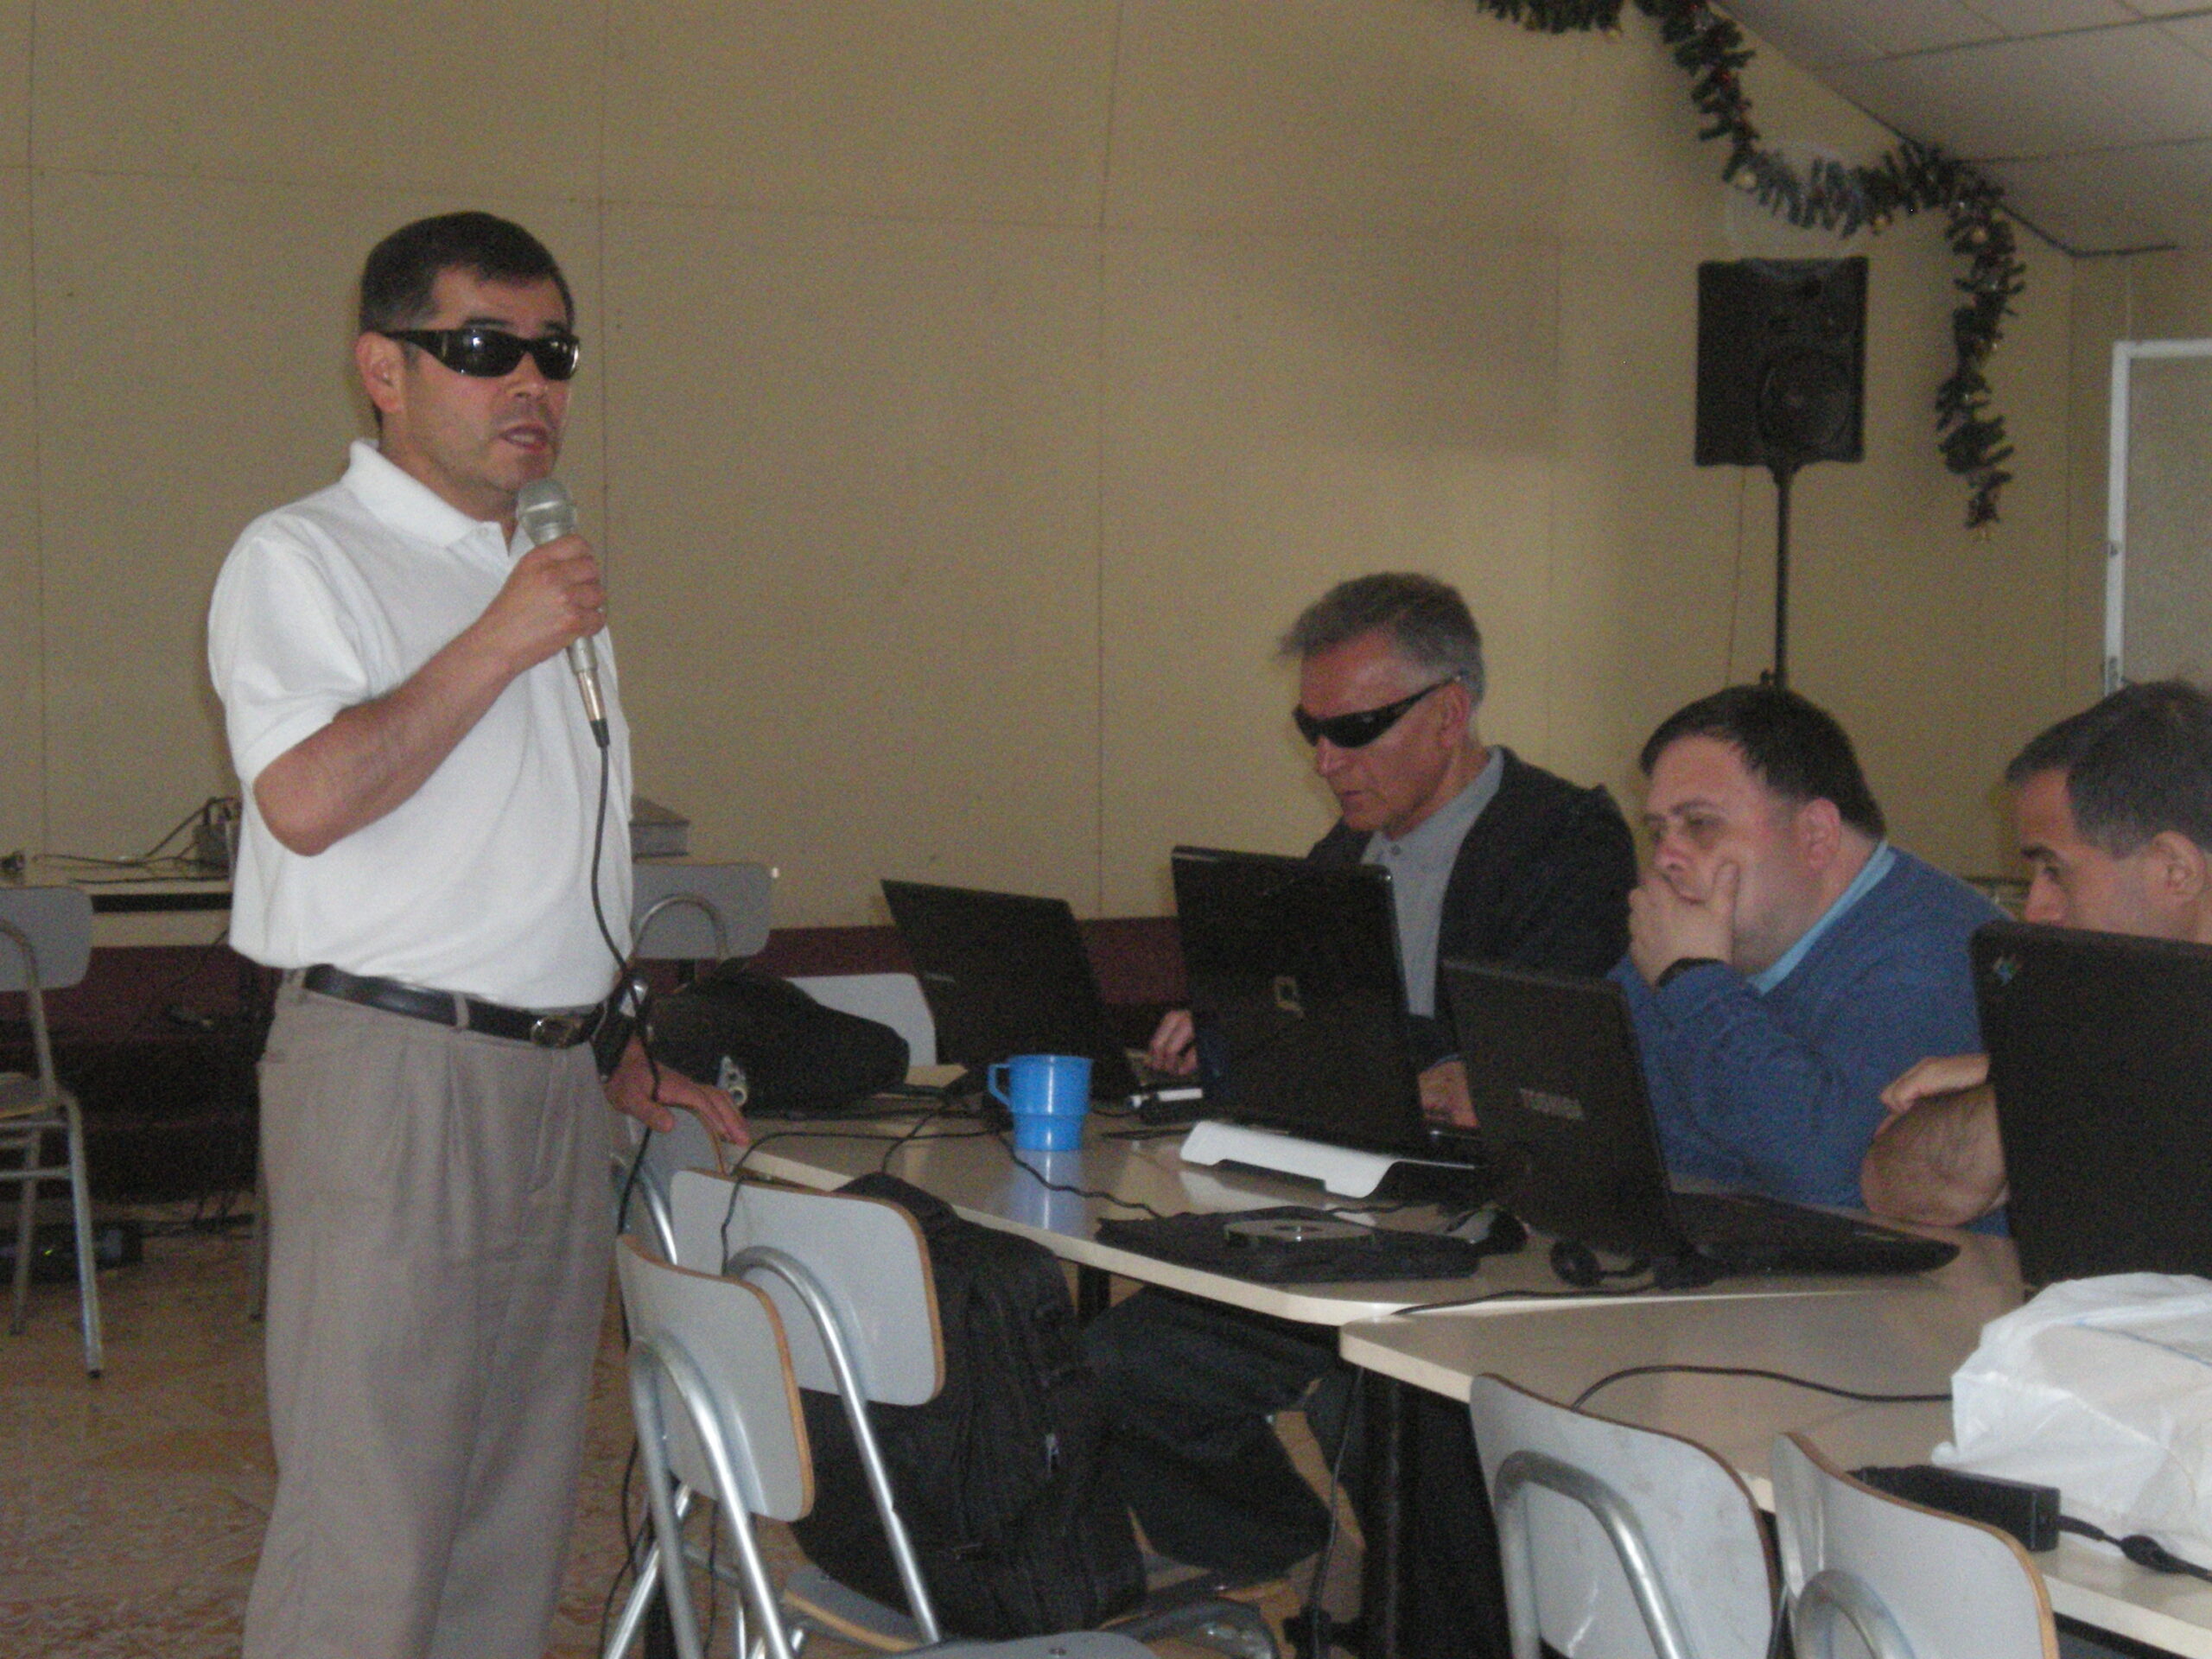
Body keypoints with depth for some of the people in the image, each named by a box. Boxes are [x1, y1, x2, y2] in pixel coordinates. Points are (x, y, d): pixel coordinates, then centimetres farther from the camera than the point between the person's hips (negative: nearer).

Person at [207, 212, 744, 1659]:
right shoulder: (305, 561, -5)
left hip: (555, 1084, 8)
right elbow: (309, 798, -22)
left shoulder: (543, 576, 20)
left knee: (519, 1511, 10)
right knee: (368, 1532, -8)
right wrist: (499, 643, -19)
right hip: (393, 1067, -8)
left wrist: (617, 1055, 20)